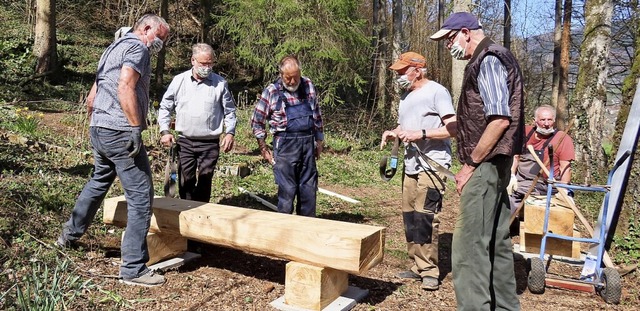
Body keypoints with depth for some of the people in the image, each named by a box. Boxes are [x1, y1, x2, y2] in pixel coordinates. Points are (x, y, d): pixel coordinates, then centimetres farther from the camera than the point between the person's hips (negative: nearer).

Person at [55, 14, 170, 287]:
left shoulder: (113, 49, 23)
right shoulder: (137, 48, -5)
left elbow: (91, 98, 25)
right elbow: (125, 87, -22)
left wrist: (96, 124, 33)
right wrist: (136, 127, -24)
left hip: (99, 131, 10)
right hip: (120, 132, -10)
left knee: (98, 182, 29)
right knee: (140, 196, -8)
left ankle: (69, 236, 46)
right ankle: (134, 269, -5)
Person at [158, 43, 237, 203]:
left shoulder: (220, 83, 0)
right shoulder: (179, 81, 3)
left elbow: (229, 111, 8)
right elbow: (165, 107, 10)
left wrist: (230, 132, -3)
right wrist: (164, 131, 0)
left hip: (210, 143, -1)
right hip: (185, 142, 1)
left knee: (205, 183, 4)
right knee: (185, 182, 3)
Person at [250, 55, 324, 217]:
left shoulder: (308, 85, 6)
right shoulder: (272, 91, -5)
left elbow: (317, 115, 16)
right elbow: (257, 121, 1)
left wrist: (319, 141, 15)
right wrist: (263, 149, 0)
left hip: (308, 143, 4)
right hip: (285, 144, -4)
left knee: (309, 188, 10)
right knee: (287, 190, -1)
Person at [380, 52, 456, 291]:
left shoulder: (436, 91, -6)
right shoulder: (406, 96, 19)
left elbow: (453, 128, -13)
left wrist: (421, 134, -20)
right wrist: (392, 133, 5)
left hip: (432, 165, -8)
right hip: (411, 164, 8)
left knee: (424, 217, -12)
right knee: (410, 216, 8)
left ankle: (429, 271, 0)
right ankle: (418, 266, 18)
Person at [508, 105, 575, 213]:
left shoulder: (562, 139, -6)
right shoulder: (526, 132, 6)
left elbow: (565, 169, -8)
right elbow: (516, 156, 11)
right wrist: (512, 176, 0)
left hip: (539, 185, -5)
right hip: (518, 178, 5)